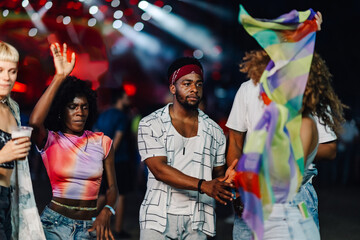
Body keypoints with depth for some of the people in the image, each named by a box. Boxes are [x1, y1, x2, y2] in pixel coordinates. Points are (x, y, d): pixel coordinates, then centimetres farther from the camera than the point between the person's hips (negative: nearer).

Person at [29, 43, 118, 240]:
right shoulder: (50, 140, -3)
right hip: (56, 222, -3)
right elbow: (35, 122, -26)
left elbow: (112, 187, 8)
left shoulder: (102, 142, 6)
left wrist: (106, 212, -14)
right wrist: (59, 77, -24)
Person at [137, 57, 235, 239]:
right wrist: (203, 185, -19)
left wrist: (226, 190, -6)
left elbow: (219, 173, 18)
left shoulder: (214, 131, 13)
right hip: (159, 218, -2)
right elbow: (159, 169, -10)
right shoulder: (150, 125, 2)